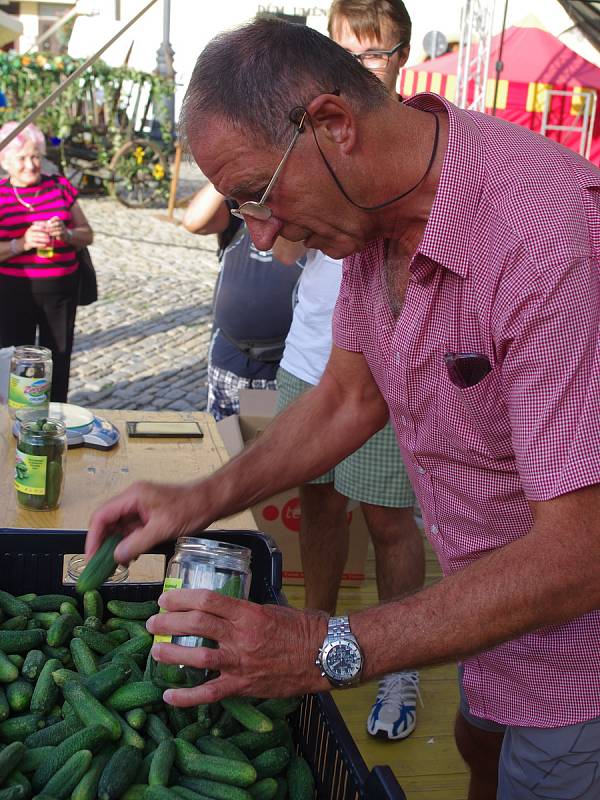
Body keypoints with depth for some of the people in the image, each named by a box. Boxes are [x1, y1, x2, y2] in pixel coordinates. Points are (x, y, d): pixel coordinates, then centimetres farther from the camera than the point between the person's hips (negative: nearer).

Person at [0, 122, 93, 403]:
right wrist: (23, 243, -23)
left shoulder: (60, 187, 6)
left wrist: (66, 234, -12)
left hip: (61, 289, 3)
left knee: (58, 359, 11)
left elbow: (87, 235, 9)